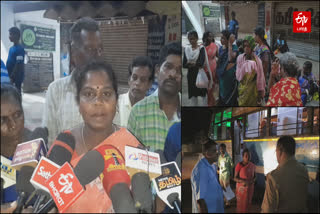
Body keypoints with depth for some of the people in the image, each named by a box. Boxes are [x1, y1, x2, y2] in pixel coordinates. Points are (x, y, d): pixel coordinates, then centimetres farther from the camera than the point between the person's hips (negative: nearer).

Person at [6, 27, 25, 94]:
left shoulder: (19, 49, -14)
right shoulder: (11, 48, 15)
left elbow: (19, 65, -19)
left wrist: (12, 77, -20)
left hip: (16, 78, -9)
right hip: (11, 77, 9)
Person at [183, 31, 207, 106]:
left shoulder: (201, 48, -5)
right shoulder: (187, 49, 7)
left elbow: (201, 63, -17)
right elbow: (184, 64, 1)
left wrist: (190, 64, -12)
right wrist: (194, 64, -15)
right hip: (191, 75, 4)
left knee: (203, 94, -1)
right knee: (193, 95, 7)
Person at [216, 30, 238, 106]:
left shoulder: (234, 47, -13)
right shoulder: (221, 48, 7)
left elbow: (231, 58, -33)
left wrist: (230, 44, -27)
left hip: (231, 77, -7)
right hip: (222, 77, 7)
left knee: (231, 98, 0)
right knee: (222, 97, 15)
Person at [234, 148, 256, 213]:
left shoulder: (252, 165, -1)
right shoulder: (239, 165, -15)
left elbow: (254, 176, 12)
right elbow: (235, 178, -12)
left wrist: (253, 180, -10)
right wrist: (243, 181, -27)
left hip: (250, 188, 4)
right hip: (241, 188, -4)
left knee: (248, 203, 13)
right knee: (241, 204, 4)